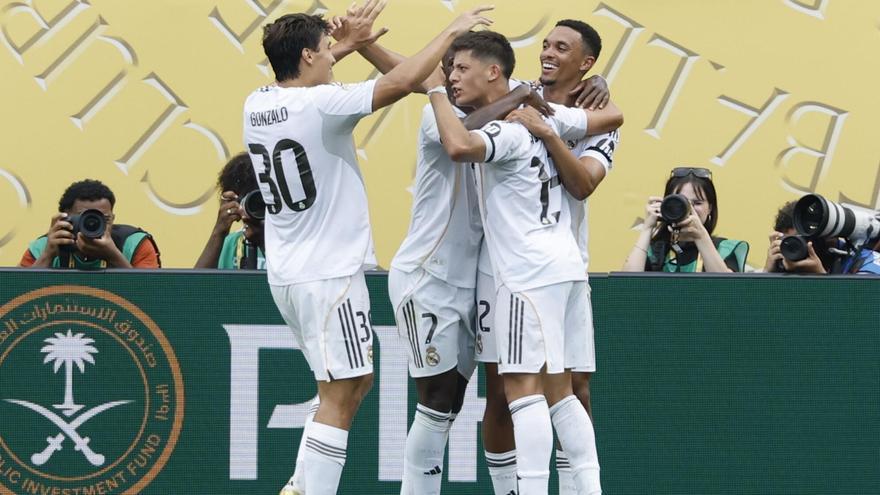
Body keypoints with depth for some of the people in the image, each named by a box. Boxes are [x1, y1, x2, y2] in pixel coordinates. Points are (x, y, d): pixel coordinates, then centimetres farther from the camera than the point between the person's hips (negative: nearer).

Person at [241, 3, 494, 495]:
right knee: (338, 398, -6)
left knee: (357, 382, 19)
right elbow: (403, 80, -22)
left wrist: (349, 45, 32)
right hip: (329, 274, -9)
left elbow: (294, 79, 30)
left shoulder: (258, 105, 6)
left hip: (288, 273, 9)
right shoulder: (321, 104, -17)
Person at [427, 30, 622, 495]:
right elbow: (612, 117, 18)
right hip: (558, 264, 10)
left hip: (531, 270, -10)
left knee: (523, 386, -13)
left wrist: (435, 91, -21)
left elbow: (459, 146, -37)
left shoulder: (507, 129, -16)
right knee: (555, 388, 13)